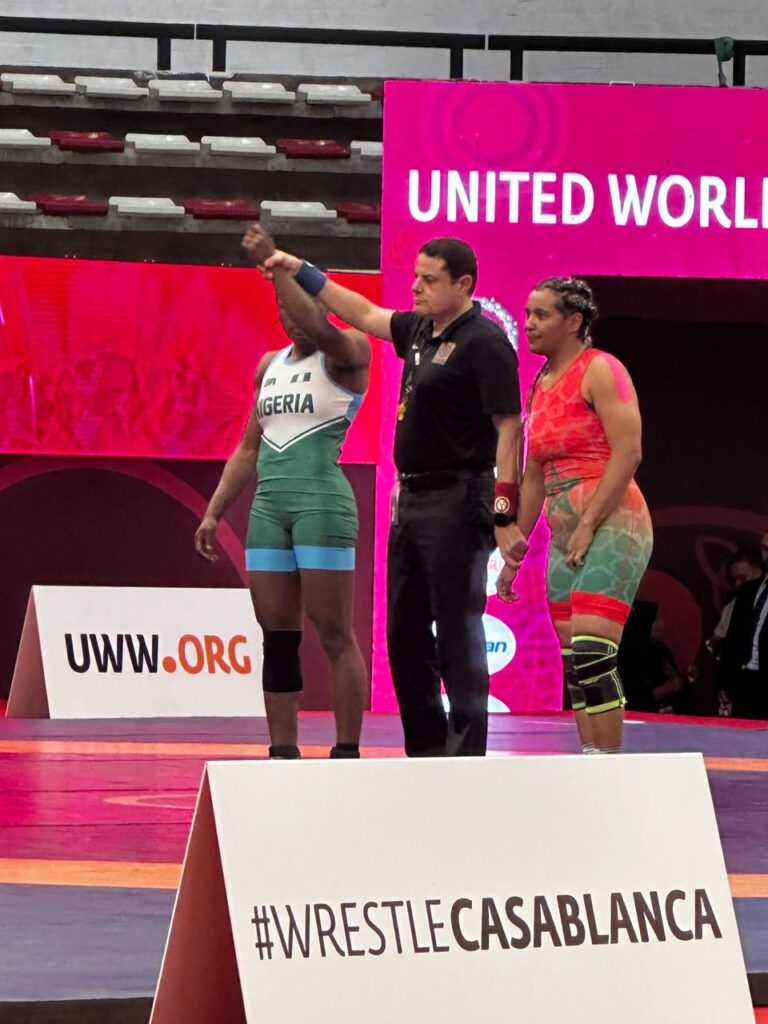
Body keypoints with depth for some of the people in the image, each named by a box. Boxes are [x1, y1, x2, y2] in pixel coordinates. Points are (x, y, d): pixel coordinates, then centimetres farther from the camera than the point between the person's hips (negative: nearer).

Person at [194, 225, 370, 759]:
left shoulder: (349, 354, -2)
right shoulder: (271, 365, 17)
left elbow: (317, 326, -26)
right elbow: (249, 448, 22)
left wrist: (275, 264, -29)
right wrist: (214, 512, 16)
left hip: (323, 500, -7)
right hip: (270, 504, 7)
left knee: (335, 634, -6)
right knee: (277, 638, 5)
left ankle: (347, 752, -4)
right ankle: (283, 752, 7)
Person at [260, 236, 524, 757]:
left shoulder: (484, 342, -12)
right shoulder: (419, 330, 13)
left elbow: (509, 427, -17)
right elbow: (363, 313, 31)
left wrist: (505, 515, -22)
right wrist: (300, 271, 31)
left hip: (457, 501, -9)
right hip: (411, 498, 9)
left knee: (458, 630, -8)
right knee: (405, 630, 12)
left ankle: (466, 753, -6)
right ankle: (426, 750, 19)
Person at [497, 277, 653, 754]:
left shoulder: (599, 370, -5)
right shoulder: (541, 384, 18)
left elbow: (628, 452, -15)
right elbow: (533, 479, 22)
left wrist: (589, 525, -18)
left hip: (611, 524, -8)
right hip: (564, 538, 8)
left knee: (590, 655, -18)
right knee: (576, 667, 5)